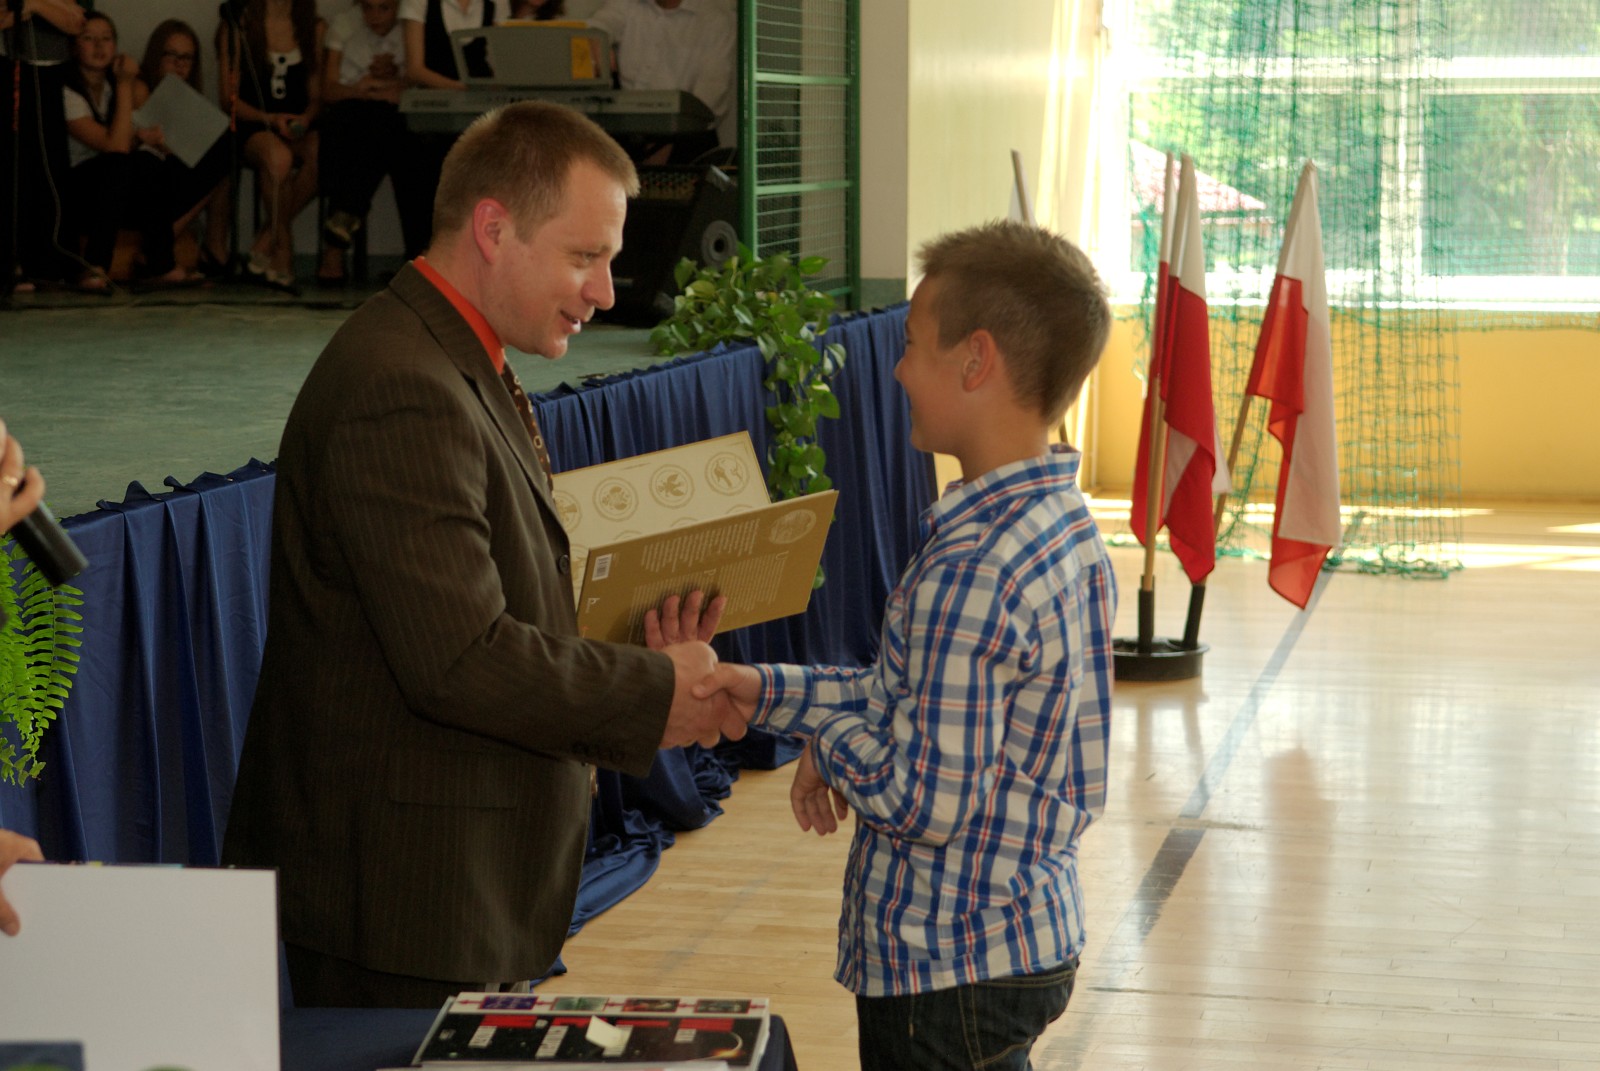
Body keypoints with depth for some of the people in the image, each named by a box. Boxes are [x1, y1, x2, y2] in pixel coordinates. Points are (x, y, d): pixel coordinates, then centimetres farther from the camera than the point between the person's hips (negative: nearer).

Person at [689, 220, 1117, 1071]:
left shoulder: (971, 572, -26)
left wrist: (825, 736, -7)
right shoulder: (1066, 526, 4)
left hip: (952, 967, -9)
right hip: (1034, 931, 9)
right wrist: (765, 689, 6)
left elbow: (924, 801, -25)